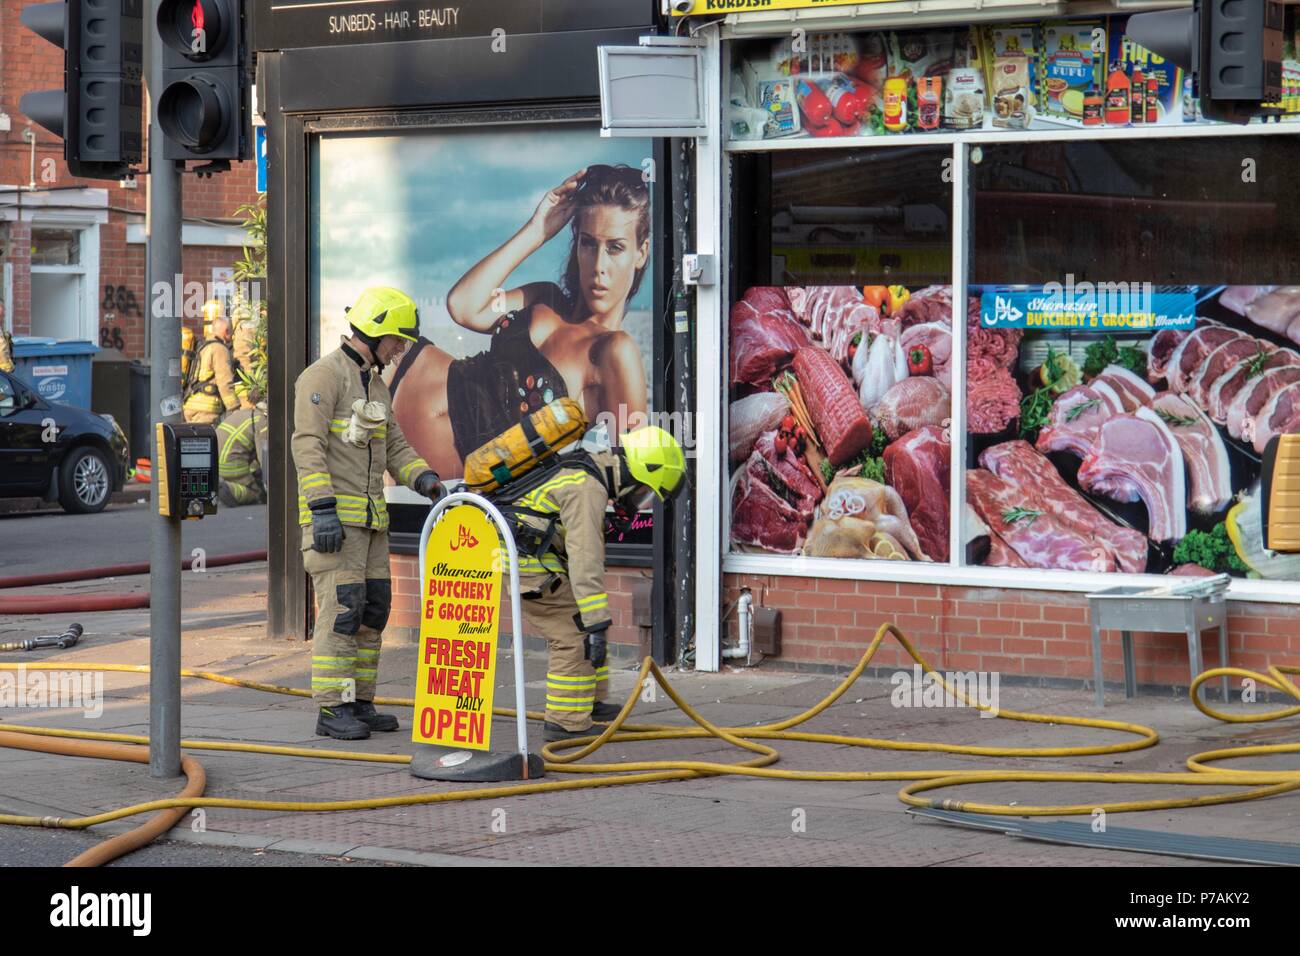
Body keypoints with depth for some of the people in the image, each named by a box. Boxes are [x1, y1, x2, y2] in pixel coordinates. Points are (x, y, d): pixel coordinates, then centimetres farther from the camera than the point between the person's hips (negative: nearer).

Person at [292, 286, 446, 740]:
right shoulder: (324, 375, -11)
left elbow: (395, 448, 18)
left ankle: (358, 703, 15)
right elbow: (308, 446, -19)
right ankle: (332, 710, -7)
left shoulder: (374, 384, 18)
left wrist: (425, 479, -1)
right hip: (333, 515, -9)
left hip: (368, 517, 9)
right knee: (341, 609, -11)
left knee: (372, 609, 8)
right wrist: (323, 510, -25)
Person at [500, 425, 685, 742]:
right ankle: (567, 722, -4)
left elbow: (585, 550, 24)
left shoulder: (593, 472, 11)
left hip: (539, 555, 10)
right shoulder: (588, 489, -22)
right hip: (525, 558, -10)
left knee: (582, 628, 16)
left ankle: (590, 703, 24)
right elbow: (585, 561, -28)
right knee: (574, 636, -8)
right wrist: (596, 625, -29)